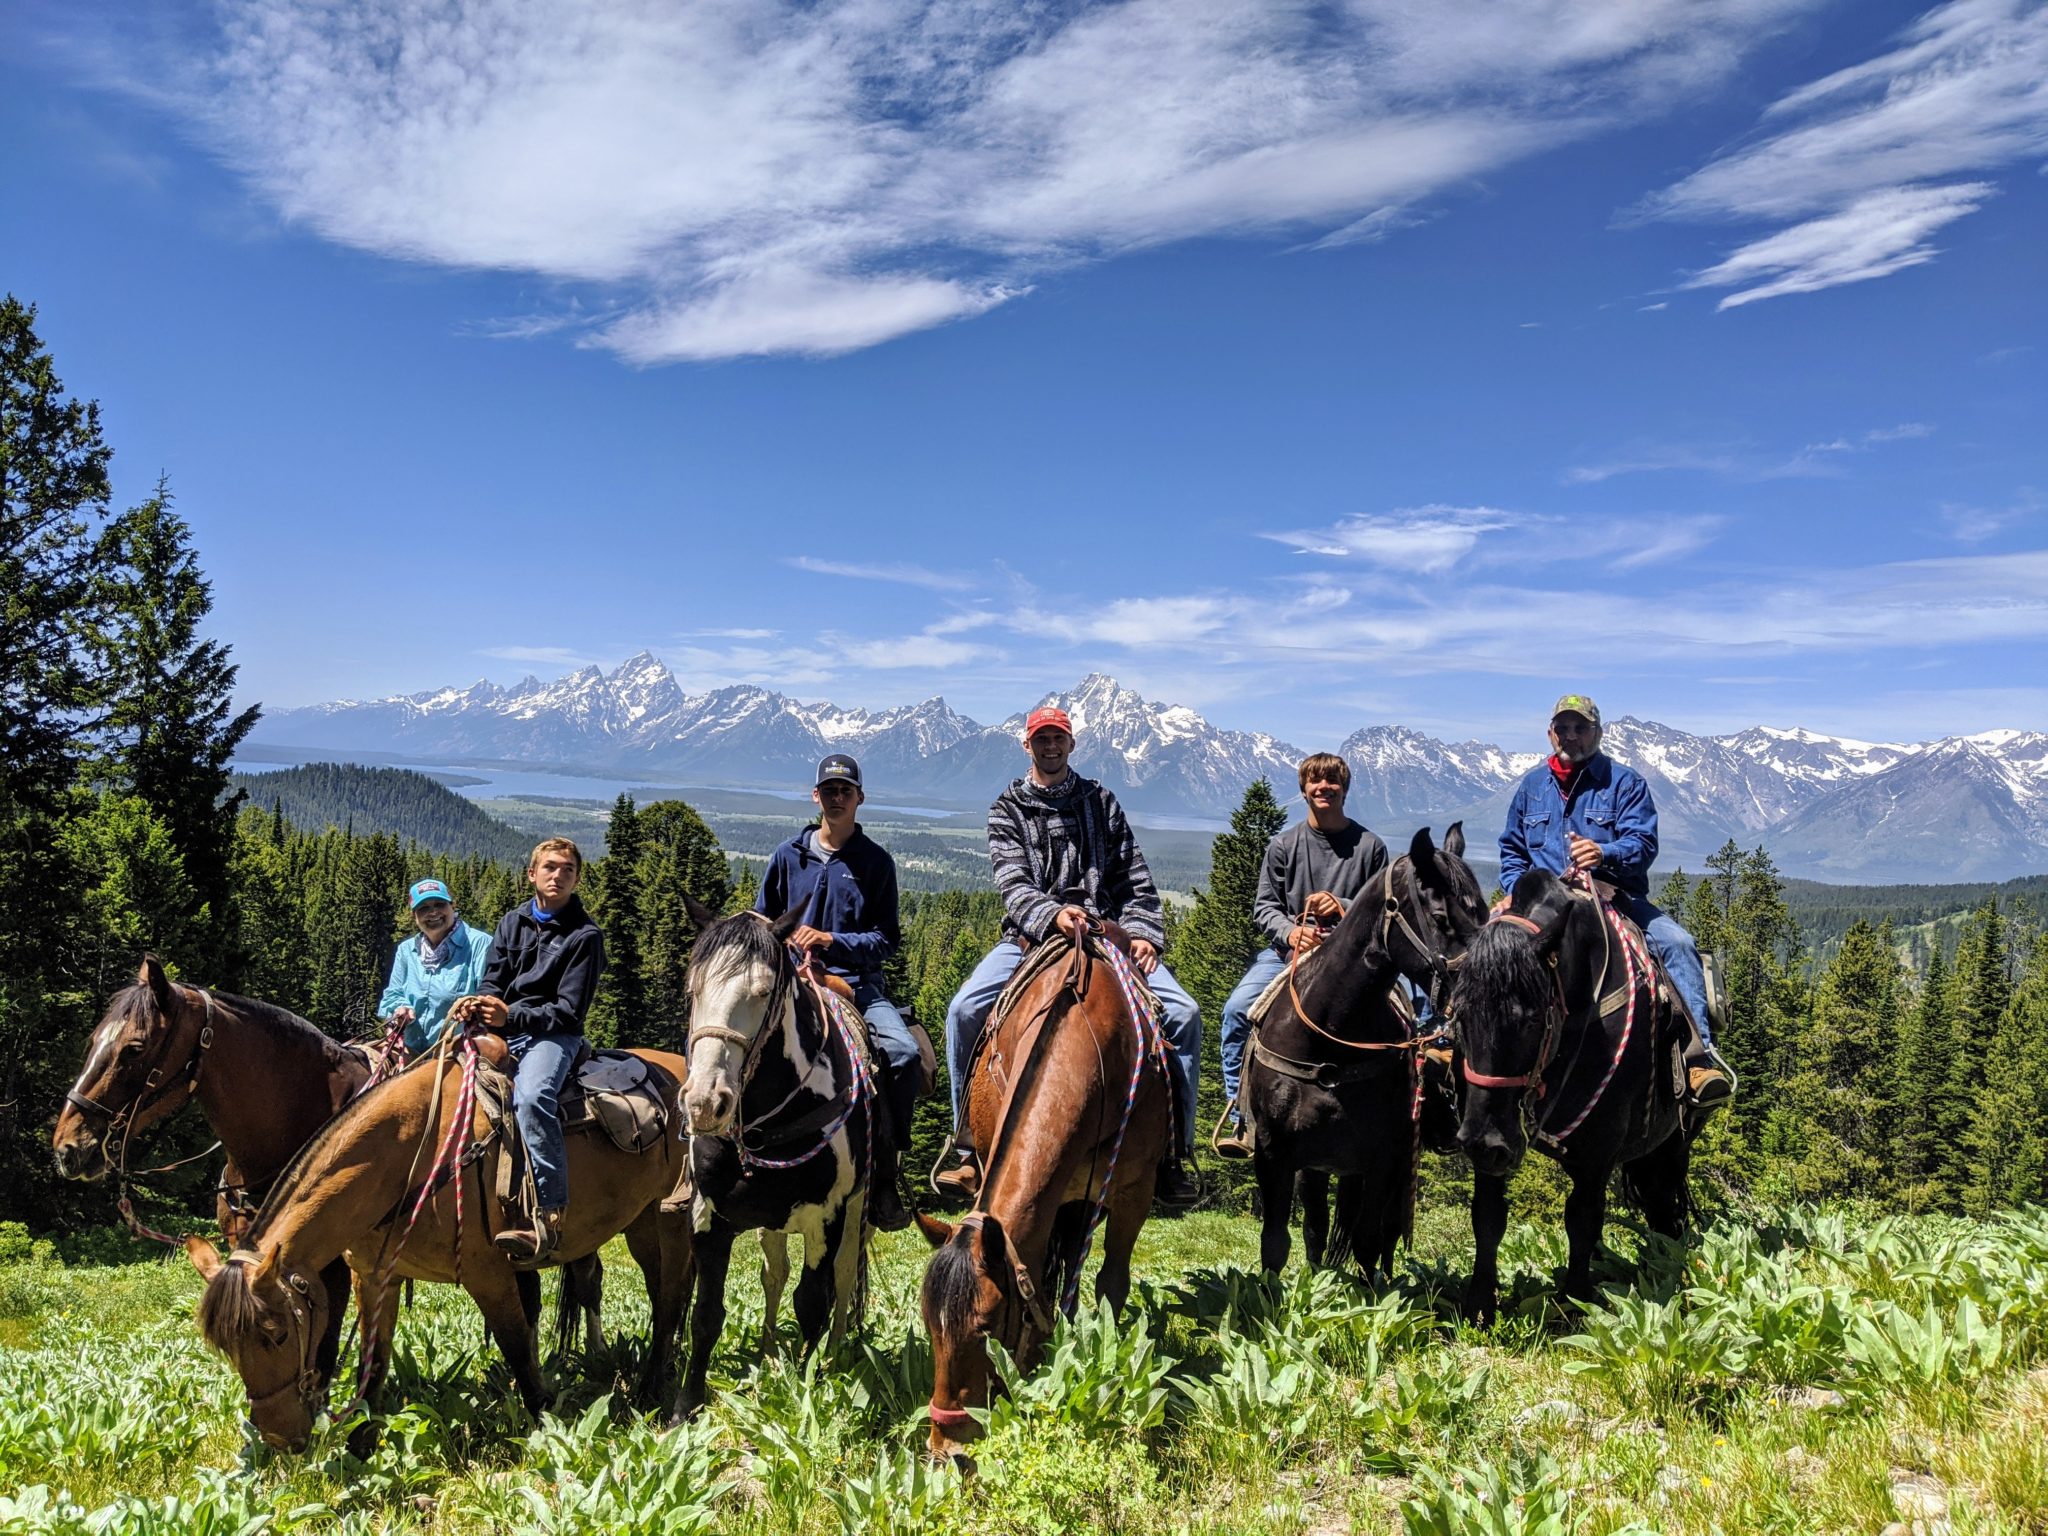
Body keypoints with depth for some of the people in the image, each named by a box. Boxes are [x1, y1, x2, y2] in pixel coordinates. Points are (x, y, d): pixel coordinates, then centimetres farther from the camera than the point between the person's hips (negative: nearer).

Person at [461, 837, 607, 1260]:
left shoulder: (584, 936, -1)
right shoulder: (512, 922, 15)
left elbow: (568, 1011, -6)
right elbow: (494, 984, 13)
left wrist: (511, 1015, -19)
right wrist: (476, 1006, -11)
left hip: (552, 1035, -6)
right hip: (502, 1032, 6)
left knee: (531, 1097, -34)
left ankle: (548, 1215, -37)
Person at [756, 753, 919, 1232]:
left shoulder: (876, 861, 6)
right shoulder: (789, 855, 10)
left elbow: (887, 939, 2)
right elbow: (761, 922, 19)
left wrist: (832, 942, -12)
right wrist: (787, 947, -3)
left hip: (859, 984, -1)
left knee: (903, 1053, -26)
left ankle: (884, 1176, -13)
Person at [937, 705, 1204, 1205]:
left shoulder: (1101, 802, 14)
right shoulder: (1007, 810, 8)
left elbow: (1134, 880, 12)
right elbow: (1013, 884, -7)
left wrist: (1141, 934, -5)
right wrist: (1053, 915, -27)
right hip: (1030, 938, -1)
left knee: (1183, 1012, -18)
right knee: (965, 1009, -25)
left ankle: (1175, 1150, -6)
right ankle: (971, 1150, -13)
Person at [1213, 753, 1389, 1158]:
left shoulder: (1370, 846, 6)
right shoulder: (1284, 844, 7)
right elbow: (1264, 905, 6)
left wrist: (1343, 908, -11)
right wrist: (1290, 931, -15)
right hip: (1287, 948, 1)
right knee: (1238, 1009, -21)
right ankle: (1241, 1117, -13)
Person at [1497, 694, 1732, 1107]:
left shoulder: (1624, 783, 4)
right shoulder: (1531, 787, 14)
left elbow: (1644, 844, -8)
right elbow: (1512, 850, 21)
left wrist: (1604, 854, -30)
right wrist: (1515, 891, 0)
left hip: (1617, 899, -2)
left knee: (1676, 942, -26)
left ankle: (1699, 1054, -29)